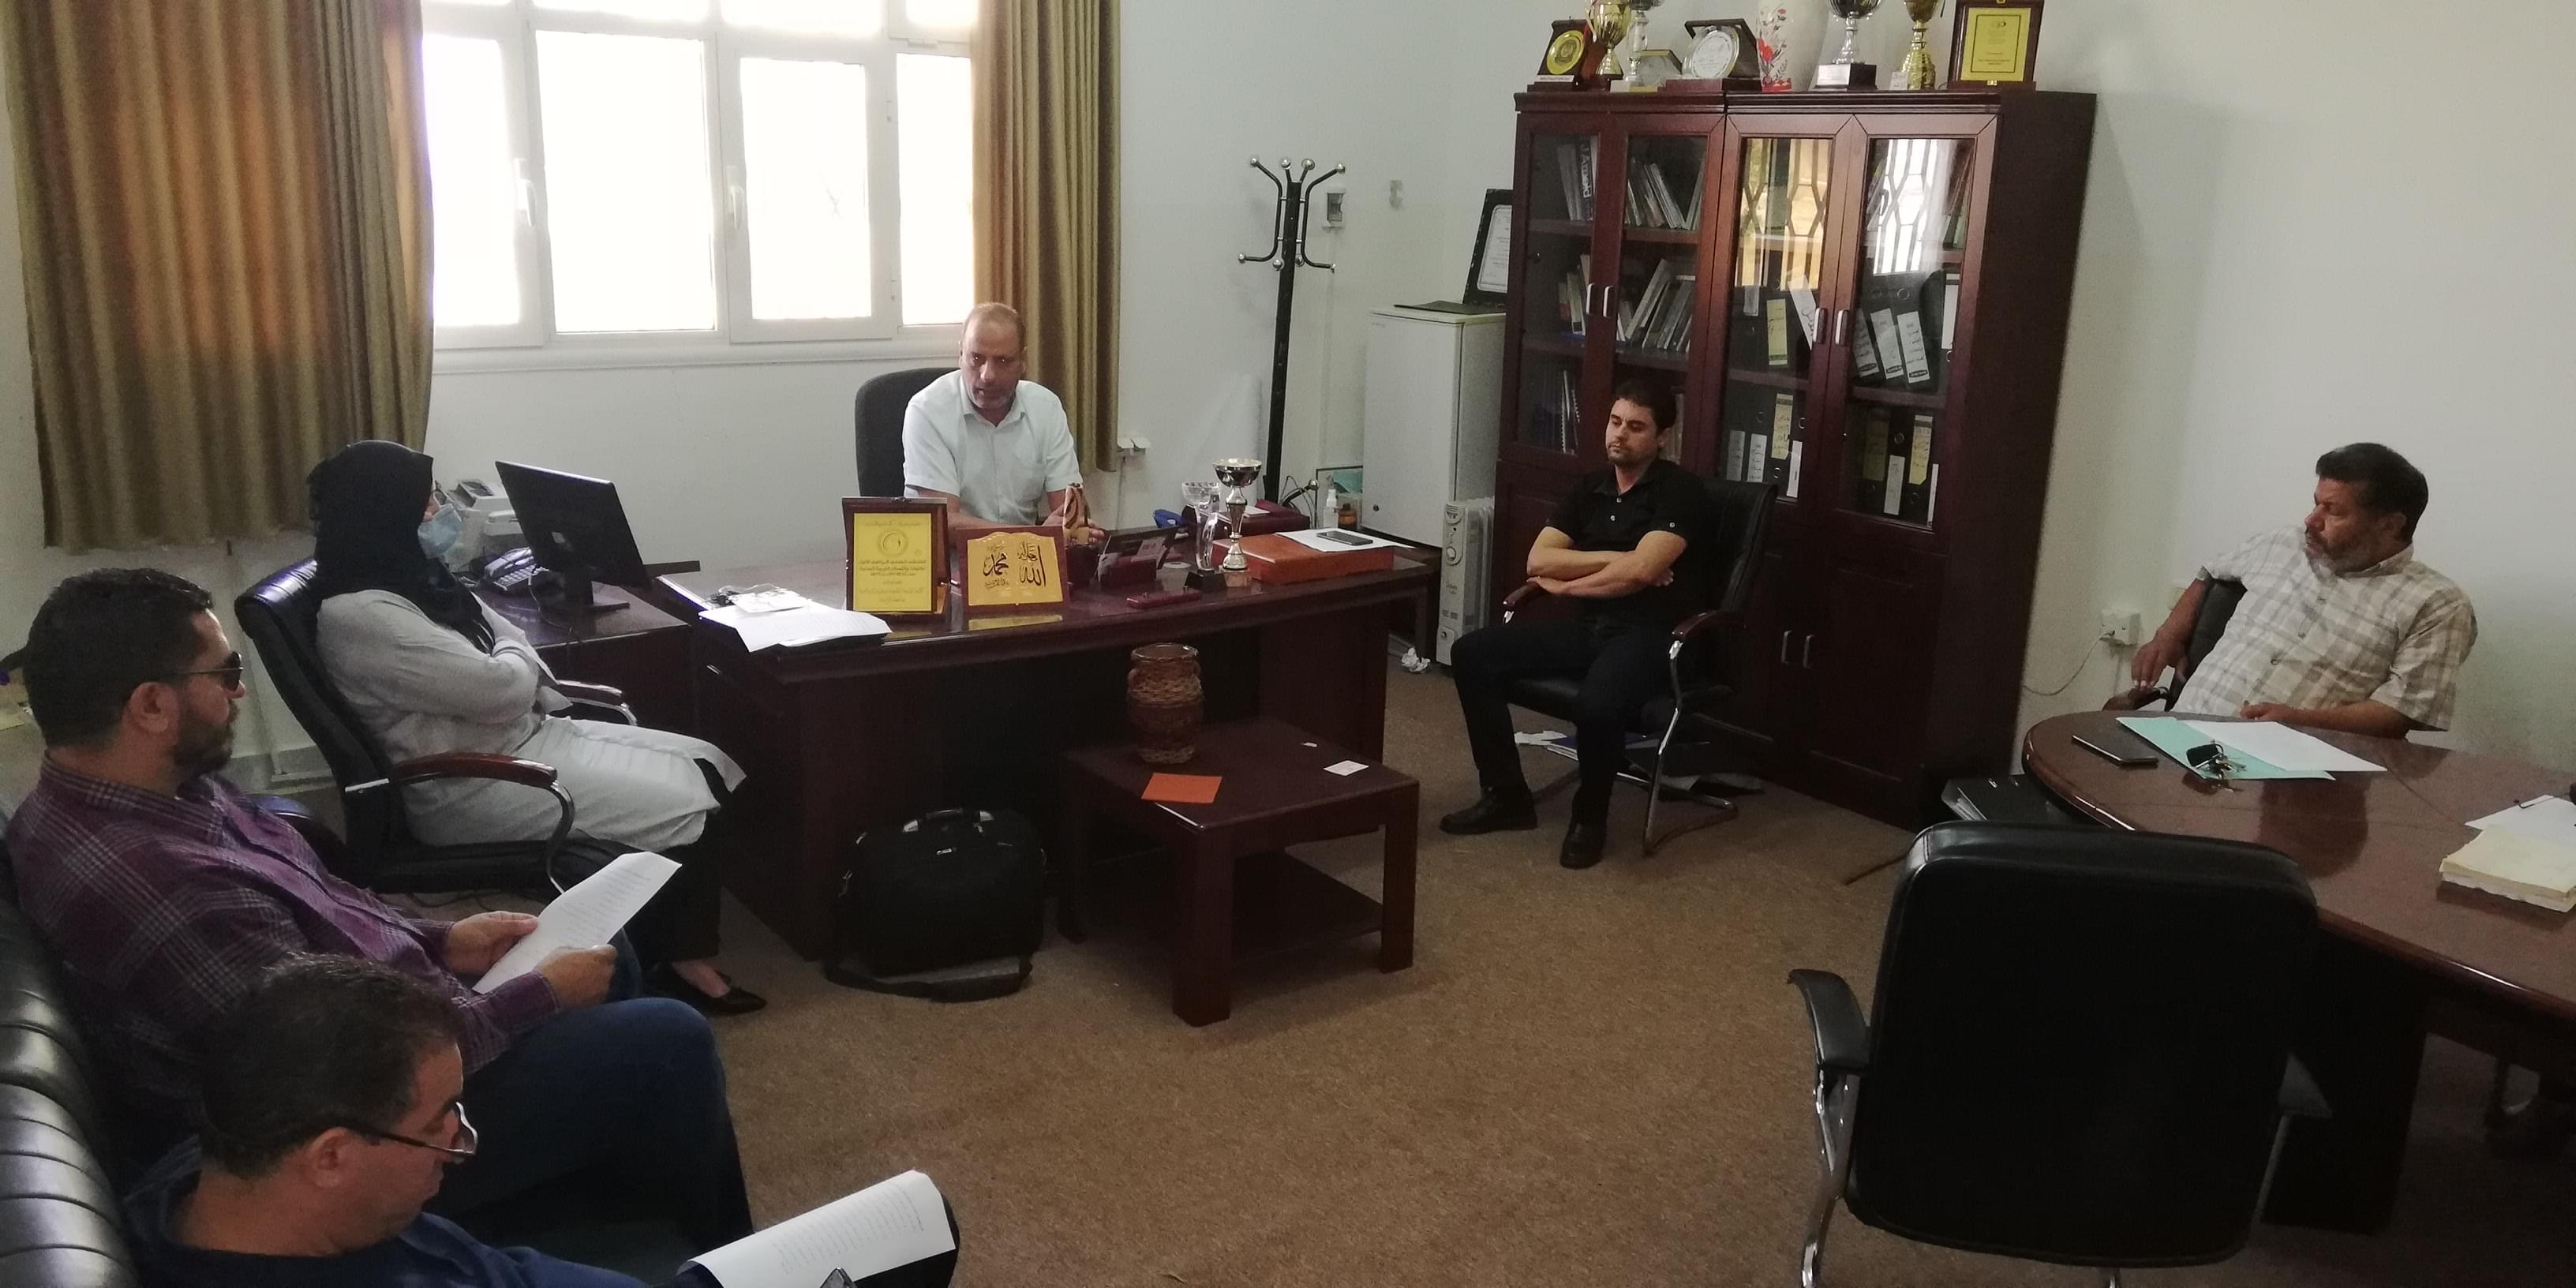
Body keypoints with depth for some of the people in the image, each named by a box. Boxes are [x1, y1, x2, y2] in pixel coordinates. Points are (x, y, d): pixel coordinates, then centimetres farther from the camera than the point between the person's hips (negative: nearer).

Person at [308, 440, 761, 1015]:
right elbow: (503, 689, -22)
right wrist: (515, 657, -3)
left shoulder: (409, 582, 11)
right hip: (475, 782, -11)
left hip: (523, 736, 11)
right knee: (688, 807, -16)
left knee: (707, 765, -2)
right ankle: (673, 962, 4)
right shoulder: (359, 617, -21)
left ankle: (683, 952, 2)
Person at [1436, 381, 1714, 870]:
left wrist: (1567, 584, -8)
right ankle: (1508, 796, 1)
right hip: (1588, 625, 7)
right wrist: (1616, 559, -10)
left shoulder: (1680, 491, -9)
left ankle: (1590, 816, -8)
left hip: (1651, 633, -7)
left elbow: (1639, 572, -22)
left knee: (1597, 704, -39)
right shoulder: (1590, 487, 12)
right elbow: (1538, 561, 2)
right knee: (1471, 655, -7)